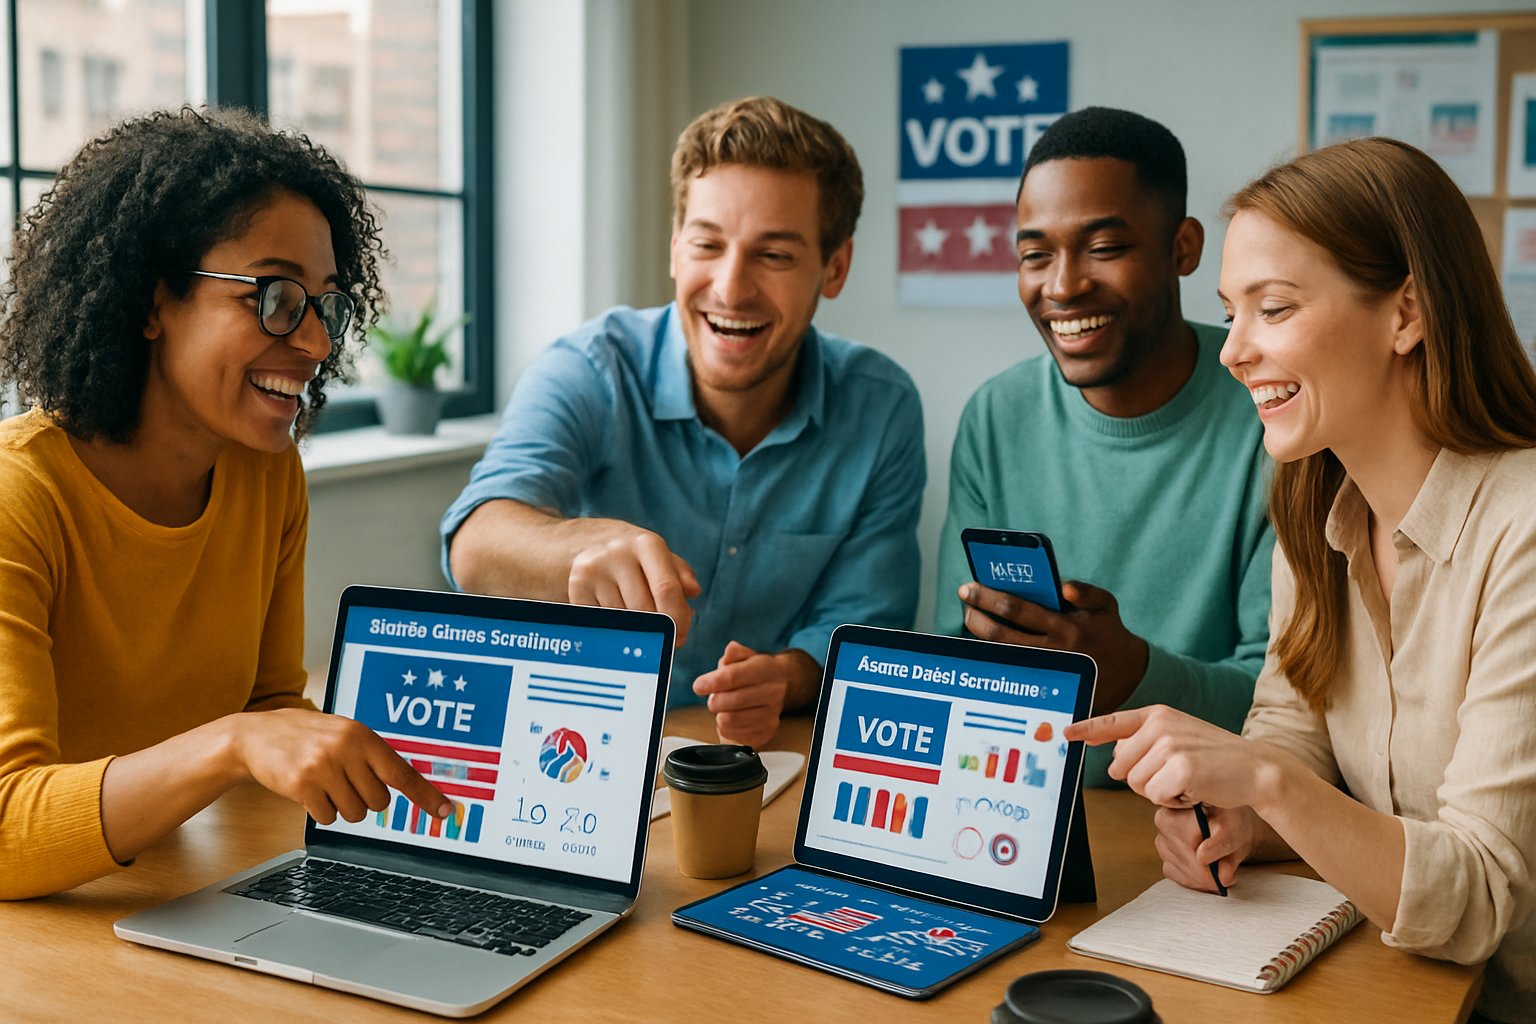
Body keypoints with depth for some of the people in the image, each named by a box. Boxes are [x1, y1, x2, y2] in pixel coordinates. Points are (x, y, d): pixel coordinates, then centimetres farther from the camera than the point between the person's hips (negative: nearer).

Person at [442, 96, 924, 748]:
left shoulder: (881, 411, -3)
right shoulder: (586, 376, -11)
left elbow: (859, 620, 0)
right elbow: (477, 546, -28)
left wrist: (787, 678, -23)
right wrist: (589, 545, -51)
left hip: (780, 756, 3)